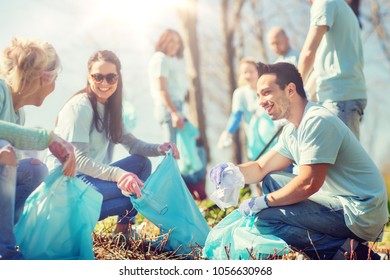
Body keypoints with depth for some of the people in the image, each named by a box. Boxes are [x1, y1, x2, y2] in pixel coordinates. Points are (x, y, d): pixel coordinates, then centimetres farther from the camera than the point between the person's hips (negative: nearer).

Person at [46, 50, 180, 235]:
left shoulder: (110, 107, 11)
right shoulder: (80, 107, -16)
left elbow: (131, 143, 10)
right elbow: (77, 159, -23)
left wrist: (158, 149, -10)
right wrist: (118, 174, -35)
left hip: (90, 175, 9)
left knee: (142, 163, 5)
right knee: (139, 189, -20)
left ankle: (123, 228, 5)